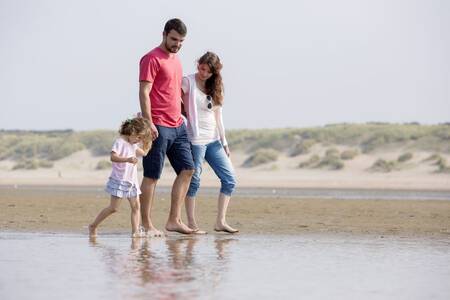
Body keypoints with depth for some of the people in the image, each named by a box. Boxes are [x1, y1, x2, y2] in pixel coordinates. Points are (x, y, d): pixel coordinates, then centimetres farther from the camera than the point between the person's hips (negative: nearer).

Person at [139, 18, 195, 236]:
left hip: (177, 126, 9)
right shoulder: (152, 59, -8)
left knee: (187, 169, 4)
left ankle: (174, 220, 7)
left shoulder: (176, 60, 18)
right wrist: (149, 123, -21)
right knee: (152, 176, -4)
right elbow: (144, 93, -15)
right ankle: (146, 225, 0)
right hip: (158, 127, -9)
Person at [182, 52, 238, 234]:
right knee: (194, 181, -4)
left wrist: (224, 142, 16)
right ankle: (191, 223, 3)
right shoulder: (188, 82, -4)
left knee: (229, 179, 1)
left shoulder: (215, 87, 14)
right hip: (196, 139, -7)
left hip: (213, 140, 7)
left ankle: (220, 221, 3)